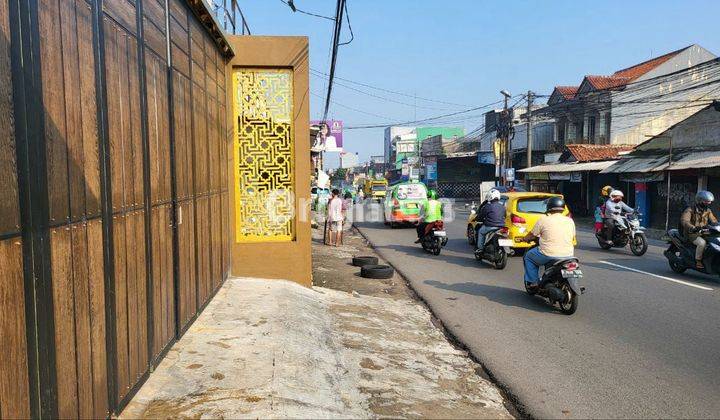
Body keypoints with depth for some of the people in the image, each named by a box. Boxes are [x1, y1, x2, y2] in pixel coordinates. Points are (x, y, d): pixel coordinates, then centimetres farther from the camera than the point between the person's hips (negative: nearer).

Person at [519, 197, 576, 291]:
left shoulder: (544, 220, -4)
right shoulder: (570, 221, 7)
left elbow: (532, 235, 5)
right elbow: (572, 237, 18)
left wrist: (524, 238, 27)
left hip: (549, 255, -4)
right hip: (568, 255, 4)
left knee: (528, 256, 22)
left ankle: (533, 282, 15)